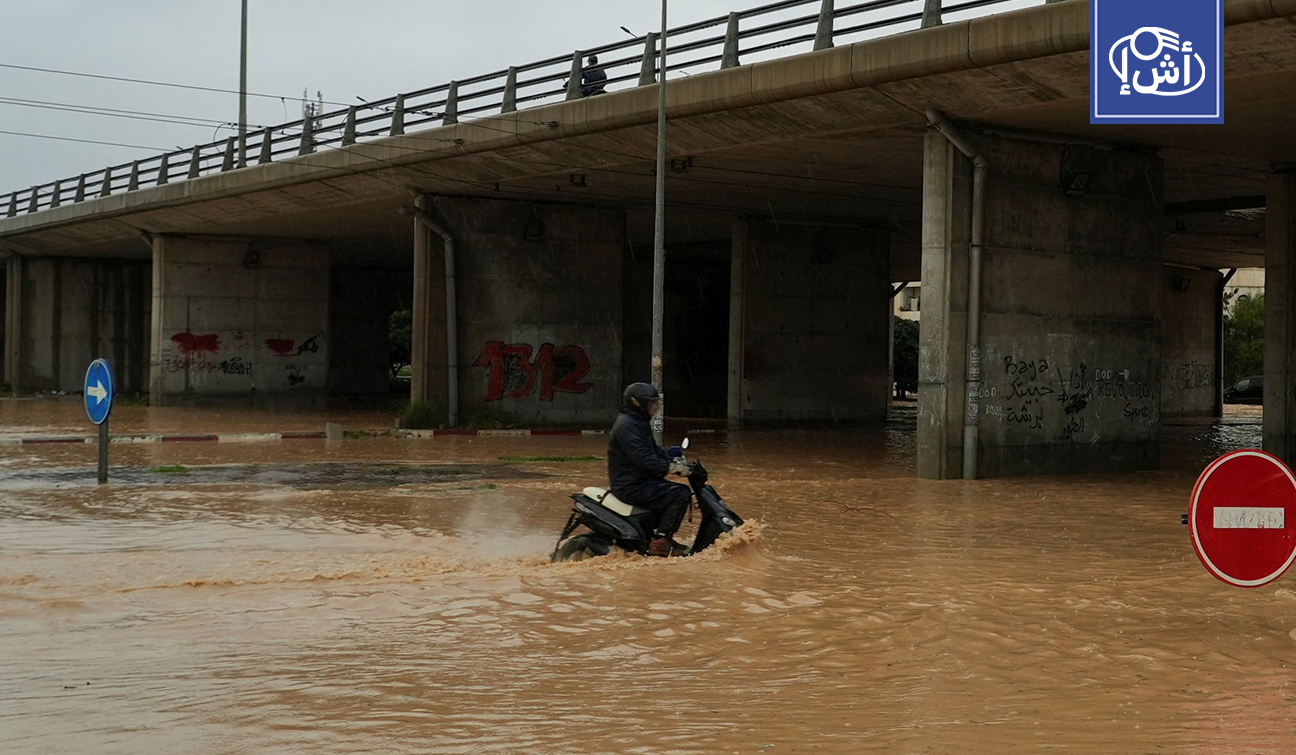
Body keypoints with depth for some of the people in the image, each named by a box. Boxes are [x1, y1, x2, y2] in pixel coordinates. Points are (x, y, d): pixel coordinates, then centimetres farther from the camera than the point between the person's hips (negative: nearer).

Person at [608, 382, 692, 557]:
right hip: (630, 486, -11)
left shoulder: (638, 422, 16)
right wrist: (670, 467, -27)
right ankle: (659, 542, -16)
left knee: (679, 491, 16)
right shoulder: (626, 426, -18)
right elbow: (643, 459, -27)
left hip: (640, 480, 11)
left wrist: (672, 457, 5)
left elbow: (654, 450, 22)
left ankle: (659, 535, 16)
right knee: (680, 494, -17)